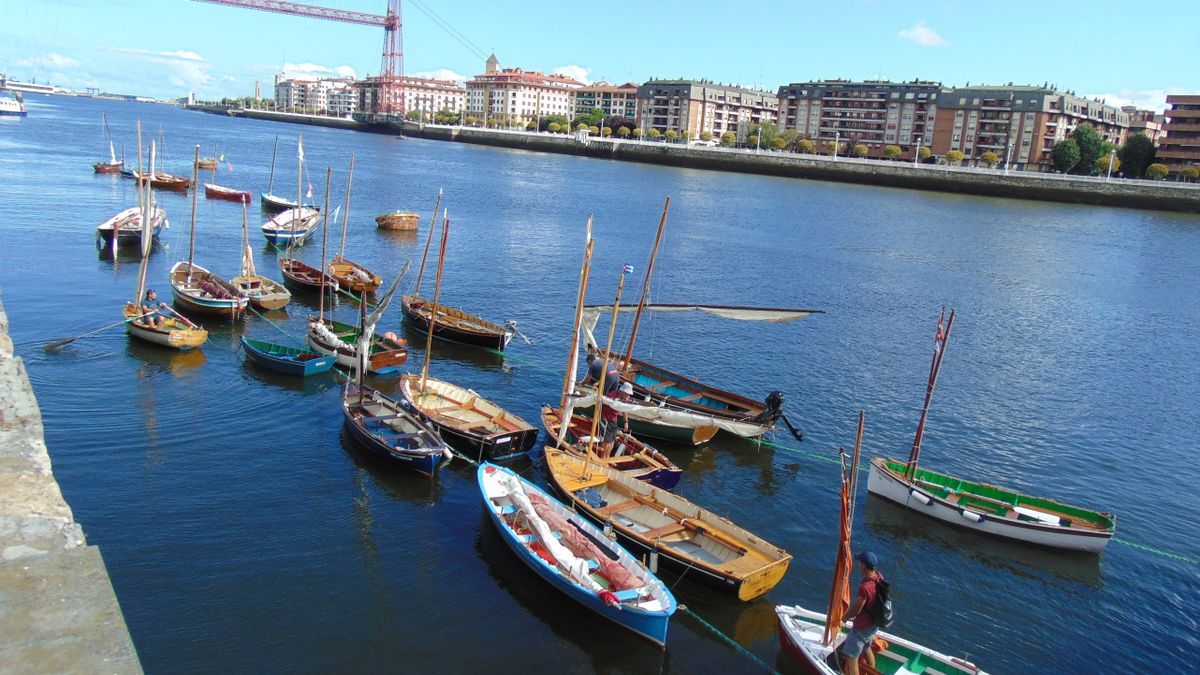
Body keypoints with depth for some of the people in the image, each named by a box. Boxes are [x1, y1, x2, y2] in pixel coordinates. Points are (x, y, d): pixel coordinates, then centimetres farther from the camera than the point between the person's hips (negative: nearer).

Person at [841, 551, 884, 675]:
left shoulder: (865, 587, -38)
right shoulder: (879, 576, -11)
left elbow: (856, 610, -25)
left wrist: (845, 617, -4)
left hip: (862, 627, -9)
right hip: (874, 623, 9)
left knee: (851, 657, 6)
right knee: (866, 648, 31)